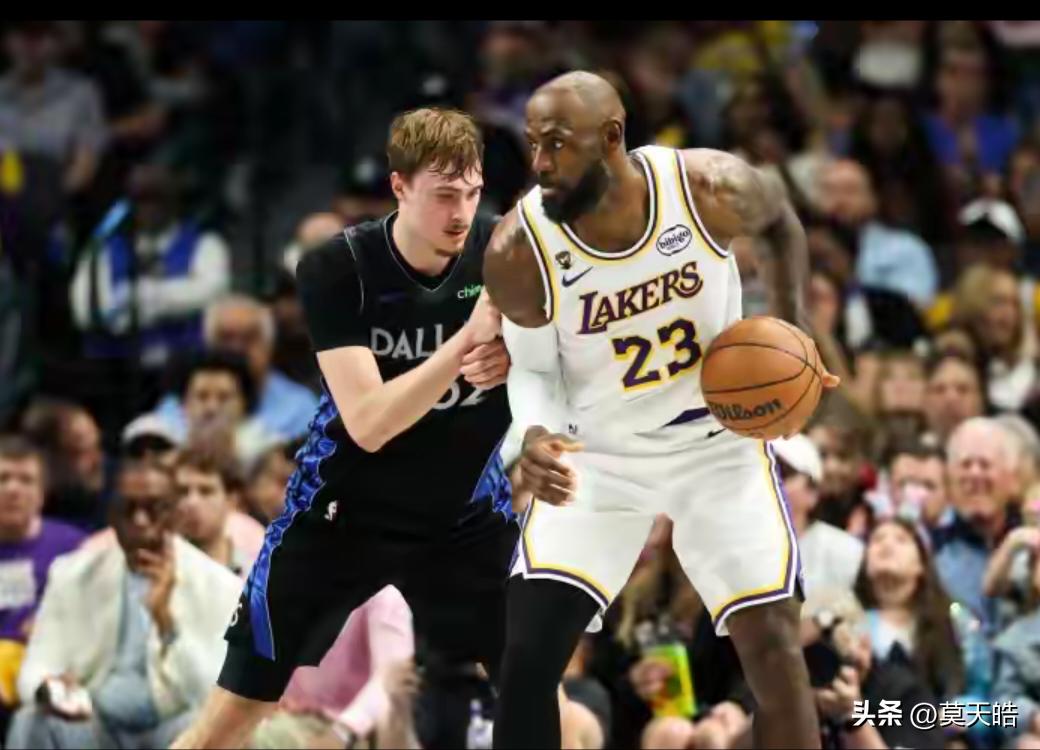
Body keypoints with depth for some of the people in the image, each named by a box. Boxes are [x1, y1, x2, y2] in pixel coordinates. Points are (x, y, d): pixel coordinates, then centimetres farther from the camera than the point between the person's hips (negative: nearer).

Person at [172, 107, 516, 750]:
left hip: (467, 517, 2)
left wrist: (516, 361, -27)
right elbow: (369, 423, -27)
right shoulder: (336, 270, -19)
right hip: (343, 511, -2)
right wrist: (467, 340, -37)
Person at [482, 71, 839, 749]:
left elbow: (782, 221, 2)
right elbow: (534, 366, -6)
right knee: (528, 657, -10)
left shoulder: (711, 189, -23)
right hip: (597, 455, 0)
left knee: (774, 647, -7)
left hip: (718, 441, 0)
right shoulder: (518, 251, -24)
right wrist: (536, 436, -27)